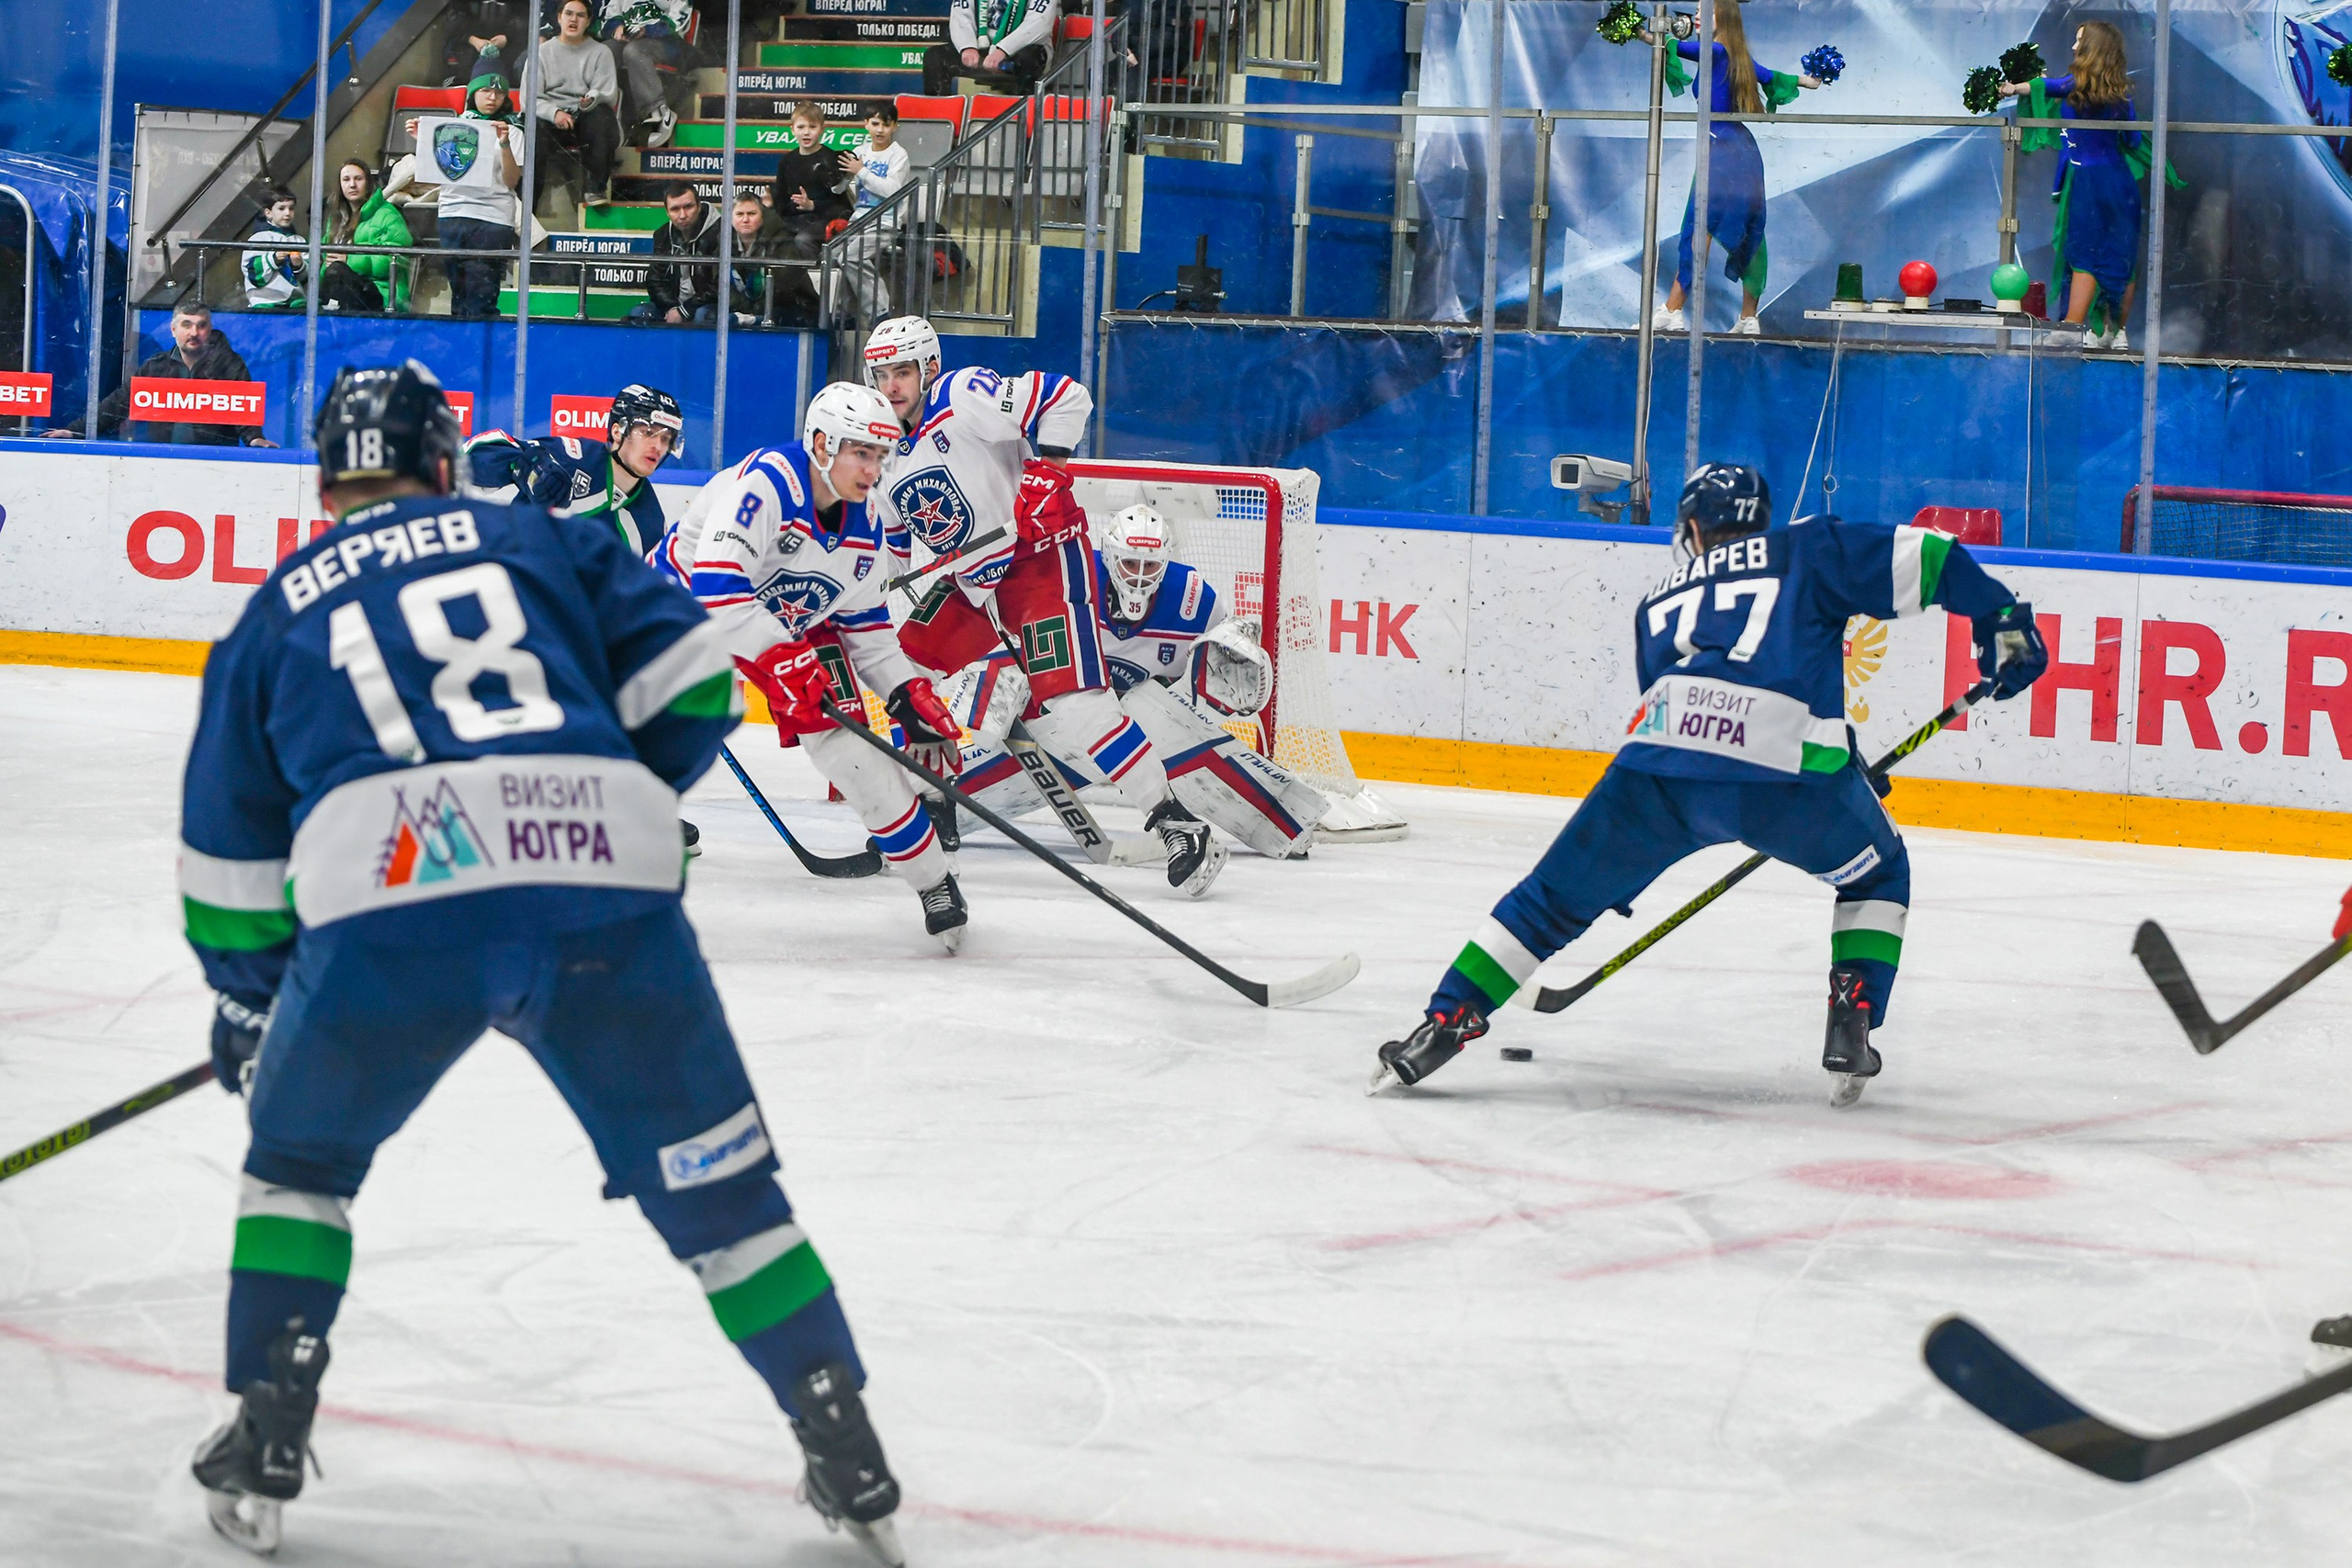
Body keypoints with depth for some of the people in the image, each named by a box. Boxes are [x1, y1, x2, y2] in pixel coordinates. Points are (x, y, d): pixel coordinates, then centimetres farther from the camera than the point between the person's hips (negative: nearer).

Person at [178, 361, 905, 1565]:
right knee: (712, 1175, 15)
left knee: (301, 1152, 26)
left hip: (386, 899, 0)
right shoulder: (540, 542, 25)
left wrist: (244, 1007, 43)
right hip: (609, 895, 0)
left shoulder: (276, 609, 26)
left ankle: (266, 1440, 19)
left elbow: (229, 854, 29)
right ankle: (846, 1455, 13)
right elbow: (690, 684, 16)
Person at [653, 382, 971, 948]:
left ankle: (932, 879, 6)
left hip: (794, 624, 5)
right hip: (686, 593, -5)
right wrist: (782, 660, -41)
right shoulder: (765, 483, -33)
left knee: (851, 742, -6)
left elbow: (865, 621, 5)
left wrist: (909, 694, -5)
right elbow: (716, 583, -40)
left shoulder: (867, 530, -9)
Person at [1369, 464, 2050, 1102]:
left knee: (1555, 897, 19)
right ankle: (1851, 1027, 12)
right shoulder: (1807, 550, 24)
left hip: (1658, 760, 2)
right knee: (1878, 874, 27)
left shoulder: (1658, 602, 35)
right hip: (1788, 768, -2)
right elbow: (1920, 559, 12)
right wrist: (2002, 619, 18)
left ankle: (1444, 1024, 10)